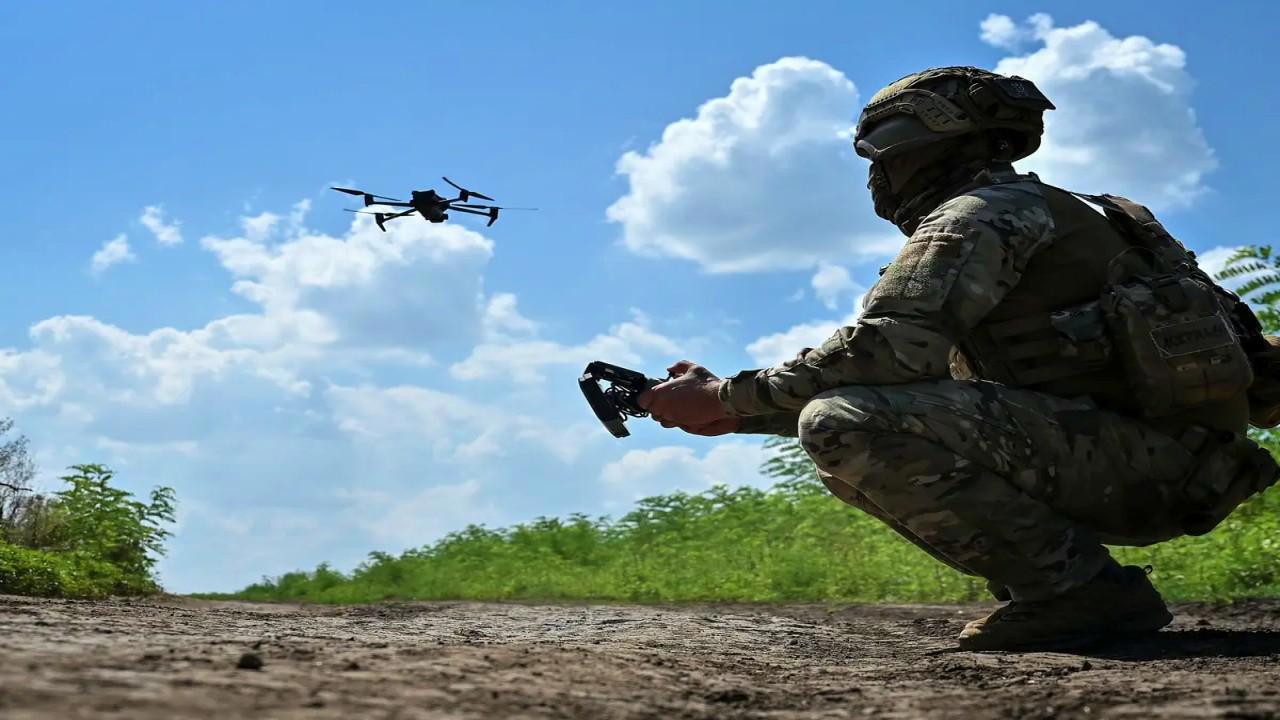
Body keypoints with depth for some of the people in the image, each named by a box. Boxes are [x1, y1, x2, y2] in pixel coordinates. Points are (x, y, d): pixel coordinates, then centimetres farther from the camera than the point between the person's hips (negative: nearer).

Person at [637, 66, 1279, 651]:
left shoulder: (980, 212, -4)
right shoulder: (1024, 216, 27)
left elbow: (887, 347, -21)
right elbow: (917, 375, 24)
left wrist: (726, 397, -10)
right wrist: (737, 417, 18)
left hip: (1142, 453, -10)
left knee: (843, 429, -20)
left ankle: (1079, 589, -15)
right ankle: (1068, 584, 8)